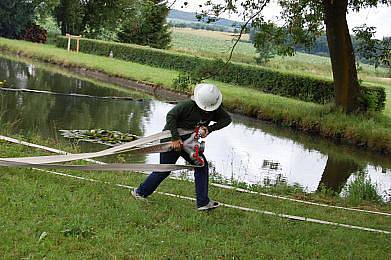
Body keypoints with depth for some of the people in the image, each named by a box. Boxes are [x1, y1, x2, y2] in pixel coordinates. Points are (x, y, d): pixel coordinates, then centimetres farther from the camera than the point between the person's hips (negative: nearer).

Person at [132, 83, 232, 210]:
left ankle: (203, 202, 2)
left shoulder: (214, 109, -10)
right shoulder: (187, 105, -29)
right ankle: (140, 192, 22)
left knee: (201, 165, -3)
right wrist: (175, 138, -31)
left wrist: (209, 128, -21)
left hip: (187, 141, 6)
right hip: (171, 139, -6)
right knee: (164, 170, 2)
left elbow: (227, 119, -7)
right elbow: (170, 116, -27)